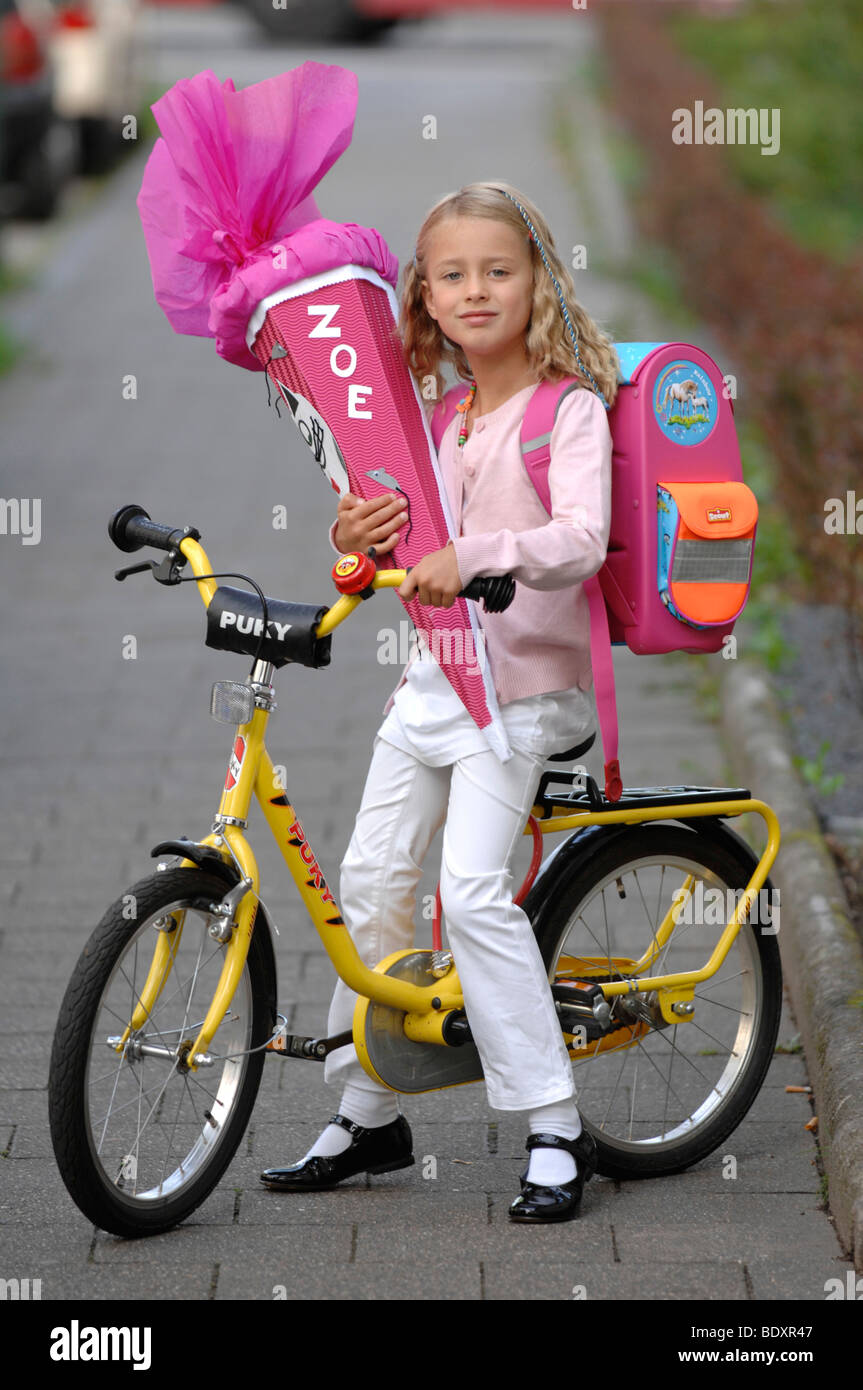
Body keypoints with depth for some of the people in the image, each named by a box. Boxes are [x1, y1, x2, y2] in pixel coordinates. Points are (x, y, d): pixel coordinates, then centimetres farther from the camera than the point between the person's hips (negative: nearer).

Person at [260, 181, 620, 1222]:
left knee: (472, 891, -18)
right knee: (371, 879, 6)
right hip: (433, 673, 8)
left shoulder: (569, 408, -9)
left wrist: (473, 556, -39)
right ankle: (367, 1114, 20)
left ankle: (555, 1129, -10)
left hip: (522, 681, -8)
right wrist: (362, 541, -2)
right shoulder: (446, 417, 14)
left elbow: (581, 537, -24)